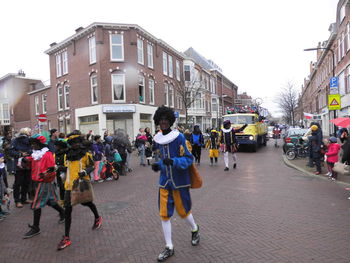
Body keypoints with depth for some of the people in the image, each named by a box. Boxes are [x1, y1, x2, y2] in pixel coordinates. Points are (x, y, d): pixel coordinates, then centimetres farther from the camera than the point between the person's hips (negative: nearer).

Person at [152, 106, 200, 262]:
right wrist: (159, 165, -2)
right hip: (164, 181, 5)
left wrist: (173, 162, -30)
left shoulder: (179, 137, -14)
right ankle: (169, 248, 22)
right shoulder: (158, 139, 3)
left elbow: (188, 159, -14)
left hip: (179, 181, -4)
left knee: (183, 211, 12)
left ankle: (195, 230, 45)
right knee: (164, 214, 5)